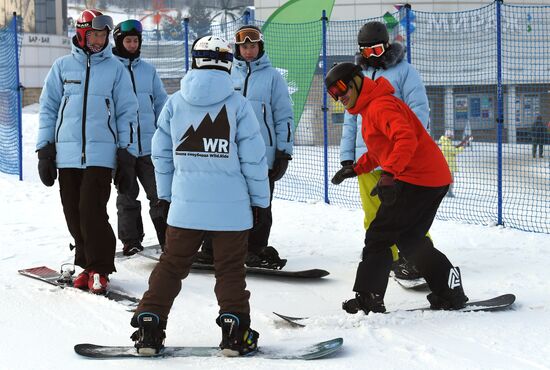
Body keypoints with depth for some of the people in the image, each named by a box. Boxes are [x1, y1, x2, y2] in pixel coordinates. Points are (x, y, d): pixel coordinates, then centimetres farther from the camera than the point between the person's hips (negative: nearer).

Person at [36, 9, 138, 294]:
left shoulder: (115, 68, 6)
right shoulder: (63, 66, 9)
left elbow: (127, 112, 8)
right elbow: (48, 108, 12)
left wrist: (126, 155, 2)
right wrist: (44, 150, 6)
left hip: (101, 155, -2)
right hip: (67, 153, 2)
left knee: (92, 212, -13)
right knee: (74, 214, 4)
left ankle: (99, 270, -2)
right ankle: (87, 263, 19)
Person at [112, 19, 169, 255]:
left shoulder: (148, 70, 10)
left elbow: (161, 103, 15)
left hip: (148, 144, 2)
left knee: (159, 193, 0)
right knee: (127, 196, 6)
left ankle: (168, 238, 6)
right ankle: (131, 241, 13)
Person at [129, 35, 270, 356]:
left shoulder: (175, 103, 2)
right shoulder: (238, 104, -6)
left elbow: (161, 154, 7)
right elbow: (254, 158, -5)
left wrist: (165, 195, 19)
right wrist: (260, 200, 5)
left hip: (185, 206, 2)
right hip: (231, 208, -2)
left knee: (171, 266, 10)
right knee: (231, 270, 7)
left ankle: (149, 325, 7)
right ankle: (235, 332, 4)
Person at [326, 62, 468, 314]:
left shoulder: (380, 105, -13)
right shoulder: (370, 107, 21)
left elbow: (406, 139, -28)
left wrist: (388, 174, -37)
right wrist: (355, 169, 29)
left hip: (417, 180, -11)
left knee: (378, 236, -6)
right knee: (409, 240, 18)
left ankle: (367, 298, -4)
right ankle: (449, 292, 18)